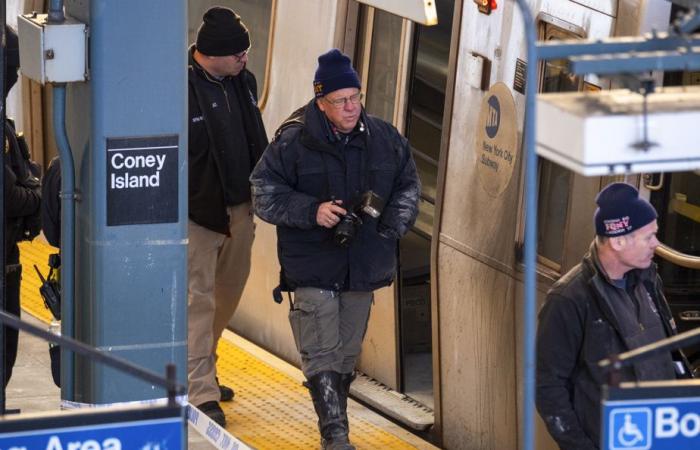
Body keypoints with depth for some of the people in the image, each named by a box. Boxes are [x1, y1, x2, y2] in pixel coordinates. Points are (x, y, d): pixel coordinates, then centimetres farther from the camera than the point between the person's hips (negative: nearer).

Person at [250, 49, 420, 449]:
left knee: (348, 354, 14)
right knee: (322, 355, -10)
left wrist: (393, 222, -1)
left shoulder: (384, 139, 3)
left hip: (364, 266, 4)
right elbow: (265, 195, -7)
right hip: (312, 266, -4)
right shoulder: (293, 141, -10)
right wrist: (312, 211, -19)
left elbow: (409, 186, 16)